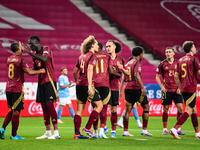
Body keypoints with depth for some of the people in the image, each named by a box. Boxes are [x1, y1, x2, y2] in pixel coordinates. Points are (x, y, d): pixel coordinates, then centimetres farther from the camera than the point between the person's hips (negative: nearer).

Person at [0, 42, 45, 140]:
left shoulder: (9, 59, 12)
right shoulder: (21, 60, -12)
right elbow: (29, 72, -16)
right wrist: (40, 71, -3)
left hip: (8, 88, 7)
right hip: (17, 89, -7)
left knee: (12, 110, 19)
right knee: (16, 111, -1)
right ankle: (14, 135, 4)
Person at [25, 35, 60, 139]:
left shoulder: (46, 49, -7)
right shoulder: (35, 54, 15)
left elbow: (44, 59, -28)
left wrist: (30, 53, -27)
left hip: (49, 81, -8)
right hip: (41, 82, 8)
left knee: (49, 104, -13)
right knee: (44, 107, 6)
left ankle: (56, 132, -12)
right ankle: (48, 132, 9)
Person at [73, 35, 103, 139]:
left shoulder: (81, 56, 18)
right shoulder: (92, 56, -5)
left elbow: (75, 72, 21)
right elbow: (89, 69, -18)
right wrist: (90, 86, -23)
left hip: (79, 85, 8)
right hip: (87, 84, -8)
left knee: (79, 109, 7)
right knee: (99, 105, 2)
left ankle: (77, 133, 4)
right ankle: (87, 128, -4)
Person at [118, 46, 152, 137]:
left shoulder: (128, 63, 16)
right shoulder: (137, 62, -8)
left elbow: (125, 77, 14)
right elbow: (137, 75, -21)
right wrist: (142, 87, -25)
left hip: (127, 88, 7)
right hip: (136, 88, -7)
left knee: (127, 110, 3)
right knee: (146, 107, 5)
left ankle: (125, 131, -2)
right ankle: (144, 130, 2)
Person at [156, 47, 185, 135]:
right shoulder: (162, 64, 2)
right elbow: (157, 77, 6)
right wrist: (162, 87, -5)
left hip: (176, 90, 2)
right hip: (166, 90, -2)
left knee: (180, 108, -4)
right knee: (165, 109, 0)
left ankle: (178, 129, 5)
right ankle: (165, 129, 10)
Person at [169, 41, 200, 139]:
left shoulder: (180, 60, 13)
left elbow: (176, 76, 14)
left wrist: (180, 88, 21)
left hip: (183, 89, 8)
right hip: (191, 89, -8)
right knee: (188, 111, -8)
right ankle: (174, 129, -18)